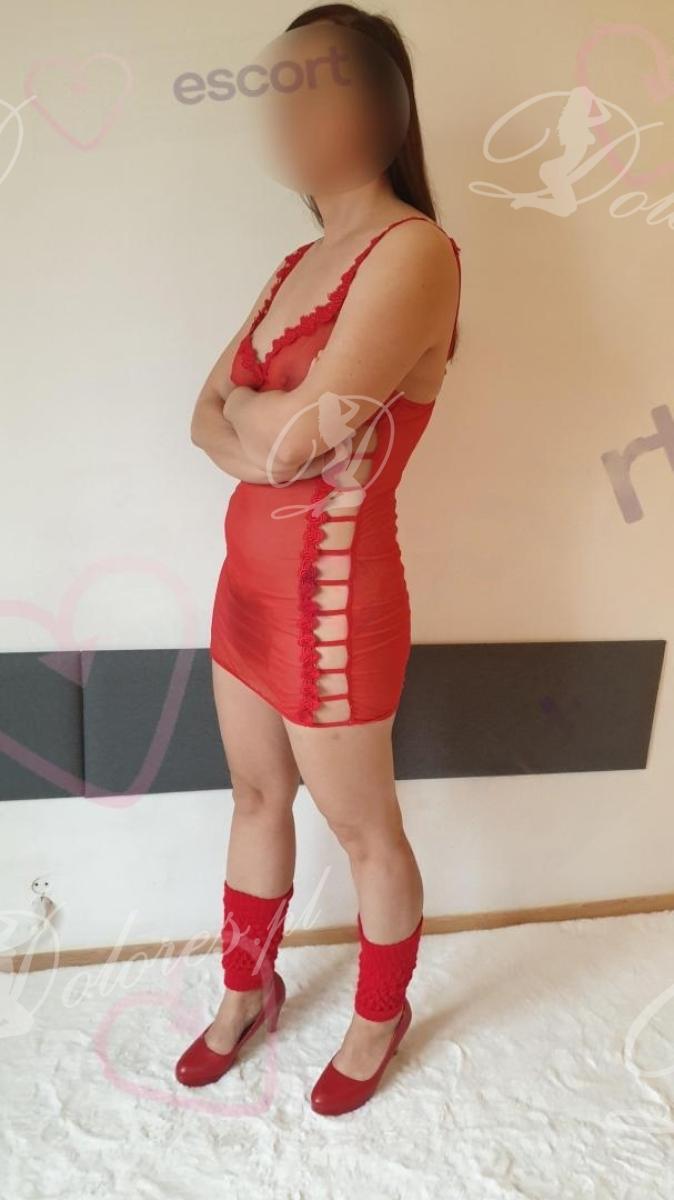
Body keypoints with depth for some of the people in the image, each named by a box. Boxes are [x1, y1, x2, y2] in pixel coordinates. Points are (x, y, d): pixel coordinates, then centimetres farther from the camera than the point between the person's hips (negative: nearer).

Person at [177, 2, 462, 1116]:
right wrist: (262, 437, -13)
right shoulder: (299, 263, 12)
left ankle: (381, 1015, 40)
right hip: (250, 577, 8)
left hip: (334, 593, -8)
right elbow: (207, 421, 7)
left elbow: (289, 431, -25)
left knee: (362, 827, 12)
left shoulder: (415, 249, -15)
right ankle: (249, 988, 46)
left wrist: (246, 408, -4)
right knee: (256, 794, 21)